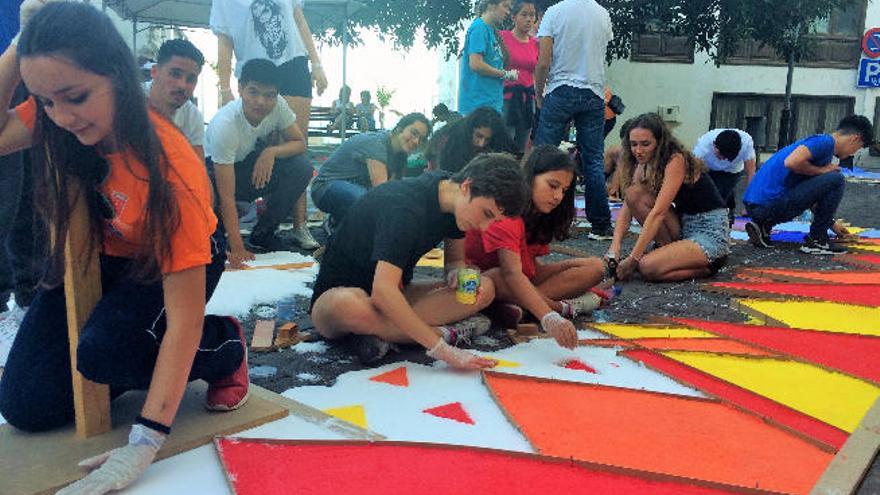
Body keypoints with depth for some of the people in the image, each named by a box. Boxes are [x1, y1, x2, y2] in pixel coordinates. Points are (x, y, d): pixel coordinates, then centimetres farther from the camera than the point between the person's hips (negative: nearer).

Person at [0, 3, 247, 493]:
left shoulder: (171, 168, -36)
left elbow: (184, 318, -36)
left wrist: (144, 444, -39)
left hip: (170, 264, -5)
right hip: (100, 255, 5)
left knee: (102, 351, -35)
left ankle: (226, 347, -6)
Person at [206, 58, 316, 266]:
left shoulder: (277, 105, -21)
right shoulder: (224, 125, -35)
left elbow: (300, 143, -7)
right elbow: (226, 195, -37)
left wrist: (271, 152, -30)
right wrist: (237, 249, -43)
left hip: (252, 165, 5)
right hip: (215, 170, -5)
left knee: (302, 167, -20)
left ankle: (262, 235, -5)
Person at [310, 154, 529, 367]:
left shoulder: (456, 203, -5)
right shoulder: (405, 204, -30)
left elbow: (455, 259, 10)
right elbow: (383, 292, -39)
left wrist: (458, 274, -16)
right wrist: (443, 351, -41)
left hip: (394, 297, 8)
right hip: (337, 293, -7)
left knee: (485, 289, -11)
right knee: (348, 305, -44)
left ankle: (376, 334, -20)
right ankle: (449, 332, -23)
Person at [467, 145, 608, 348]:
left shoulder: (539, 214, 5)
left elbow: (532, 268, -5)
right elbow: (512, 274, -39)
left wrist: (569, 265, -21)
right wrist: (549, 319, -49)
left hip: (524, 283, 8)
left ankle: (514, 305, -24)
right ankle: (564, 307, -21)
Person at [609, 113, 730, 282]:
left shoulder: (676, 161, -19)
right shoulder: (645, 164, 4)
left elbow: (658, 212, -26)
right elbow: (628, 206, -5)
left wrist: (632, 259, -29)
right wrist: (615, 246, -22)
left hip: (710, 234, -8)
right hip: (684, 228, 8)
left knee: (648, 267, -27)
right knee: (634, 194, -11)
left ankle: (707, 267, -3)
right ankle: (668, 249, -3)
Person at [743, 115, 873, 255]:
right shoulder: (826, 141, -4)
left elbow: (811, 196, 35)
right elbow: (791, 162, -23)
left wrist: (831, 223, 44)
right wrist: (822, 170, -4)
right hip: (772, 205, -10)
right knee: (836, 180, -6)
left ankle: (763, 227, 16)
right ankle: (816, 240, 3)